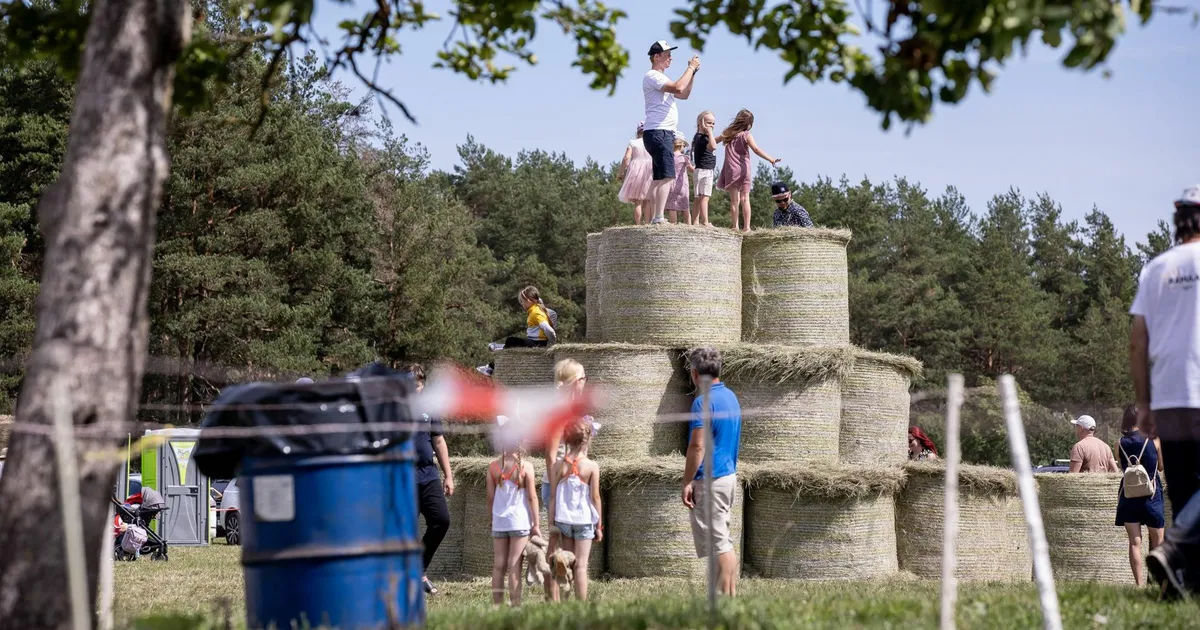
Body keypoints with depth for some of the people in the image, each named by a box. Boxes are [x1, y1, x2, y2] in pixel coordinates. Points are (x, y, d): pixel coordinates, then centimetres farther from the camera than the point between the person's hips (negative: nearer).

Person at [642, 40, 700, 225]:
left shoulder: (661, 79, 25)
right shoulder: (652, 76, -8)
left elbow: (683, 95, 27)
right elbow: (678, 87, -22)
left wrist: (693, 72, 17)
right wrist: (691, 67, -11)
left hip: (665, 134, 11)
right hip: (658, 132, -11)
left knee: (659, 179, 7)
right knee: (667, 177, -20)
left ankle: (654, 218, 6)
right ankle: (659, 217, -28)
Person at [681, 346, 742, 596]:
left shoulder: (704, 402, -16)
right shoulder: (731, 397, 12)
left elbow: (697, 447, -20)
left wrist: (687, 483, -14)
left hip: (710, 480, -9)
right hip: (729, 475, 9)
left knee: (718, 543, -7)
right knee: (724, 541, 14)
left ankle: (726, 597, -8)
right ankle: (731, 594, 16)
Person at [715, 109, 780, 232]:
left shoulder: (728, 134, 7)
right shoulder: (746, 135, -6)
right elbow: (756, 149, -18)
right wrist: (770, 159, -24)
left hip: (731, 171, 3)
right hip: (744, 170, -3)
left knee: (734, 200, 4)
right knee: (745, 199, 0)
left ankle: (734, 226, -1)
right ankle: (746, 226, -7)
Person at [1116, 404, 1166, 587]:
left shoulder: (1120, 443, -1)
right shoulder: (1154, 439, -5)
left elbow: (1123, 467, 3)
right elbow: (1161, 466, 6)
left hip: (1128, 495, 2)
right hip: (1151, 495, -2)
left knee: (1134, 542, 0)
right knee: (1157, 541, 10)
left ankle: (1139, 583, -6)